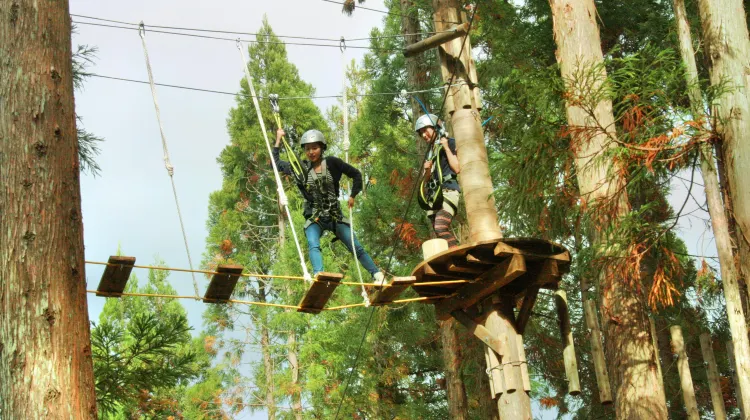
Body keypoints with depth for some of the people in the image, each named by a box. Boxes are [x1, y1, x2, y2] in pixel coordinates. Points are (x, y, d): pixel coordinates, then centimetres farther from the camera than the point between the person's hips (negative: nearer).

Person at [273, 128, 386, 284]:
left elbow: (356, 174, 5)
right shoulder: (301, 168, 1)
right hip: (314, 218, 0)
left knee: (356, 247, 3)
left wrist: (353, 196, 0)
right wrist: (278, 139, 9)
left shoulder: (332, 163, -3)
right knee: (313, 245, -29)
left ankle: (377, 275, 13)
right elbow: (276, 163, 9)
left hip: (335, 215, 0)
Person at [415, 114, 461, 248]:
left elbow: (457, 169, -11)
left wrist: (446, 148, -9)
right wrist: (427, 170, 3)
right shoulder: (430, 152, 23)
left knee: (441, 227, -27)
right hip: (434, 195, 8)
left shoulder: (450, 143, 2)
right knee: (441, 232, 0)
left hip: (448, 191, -8)